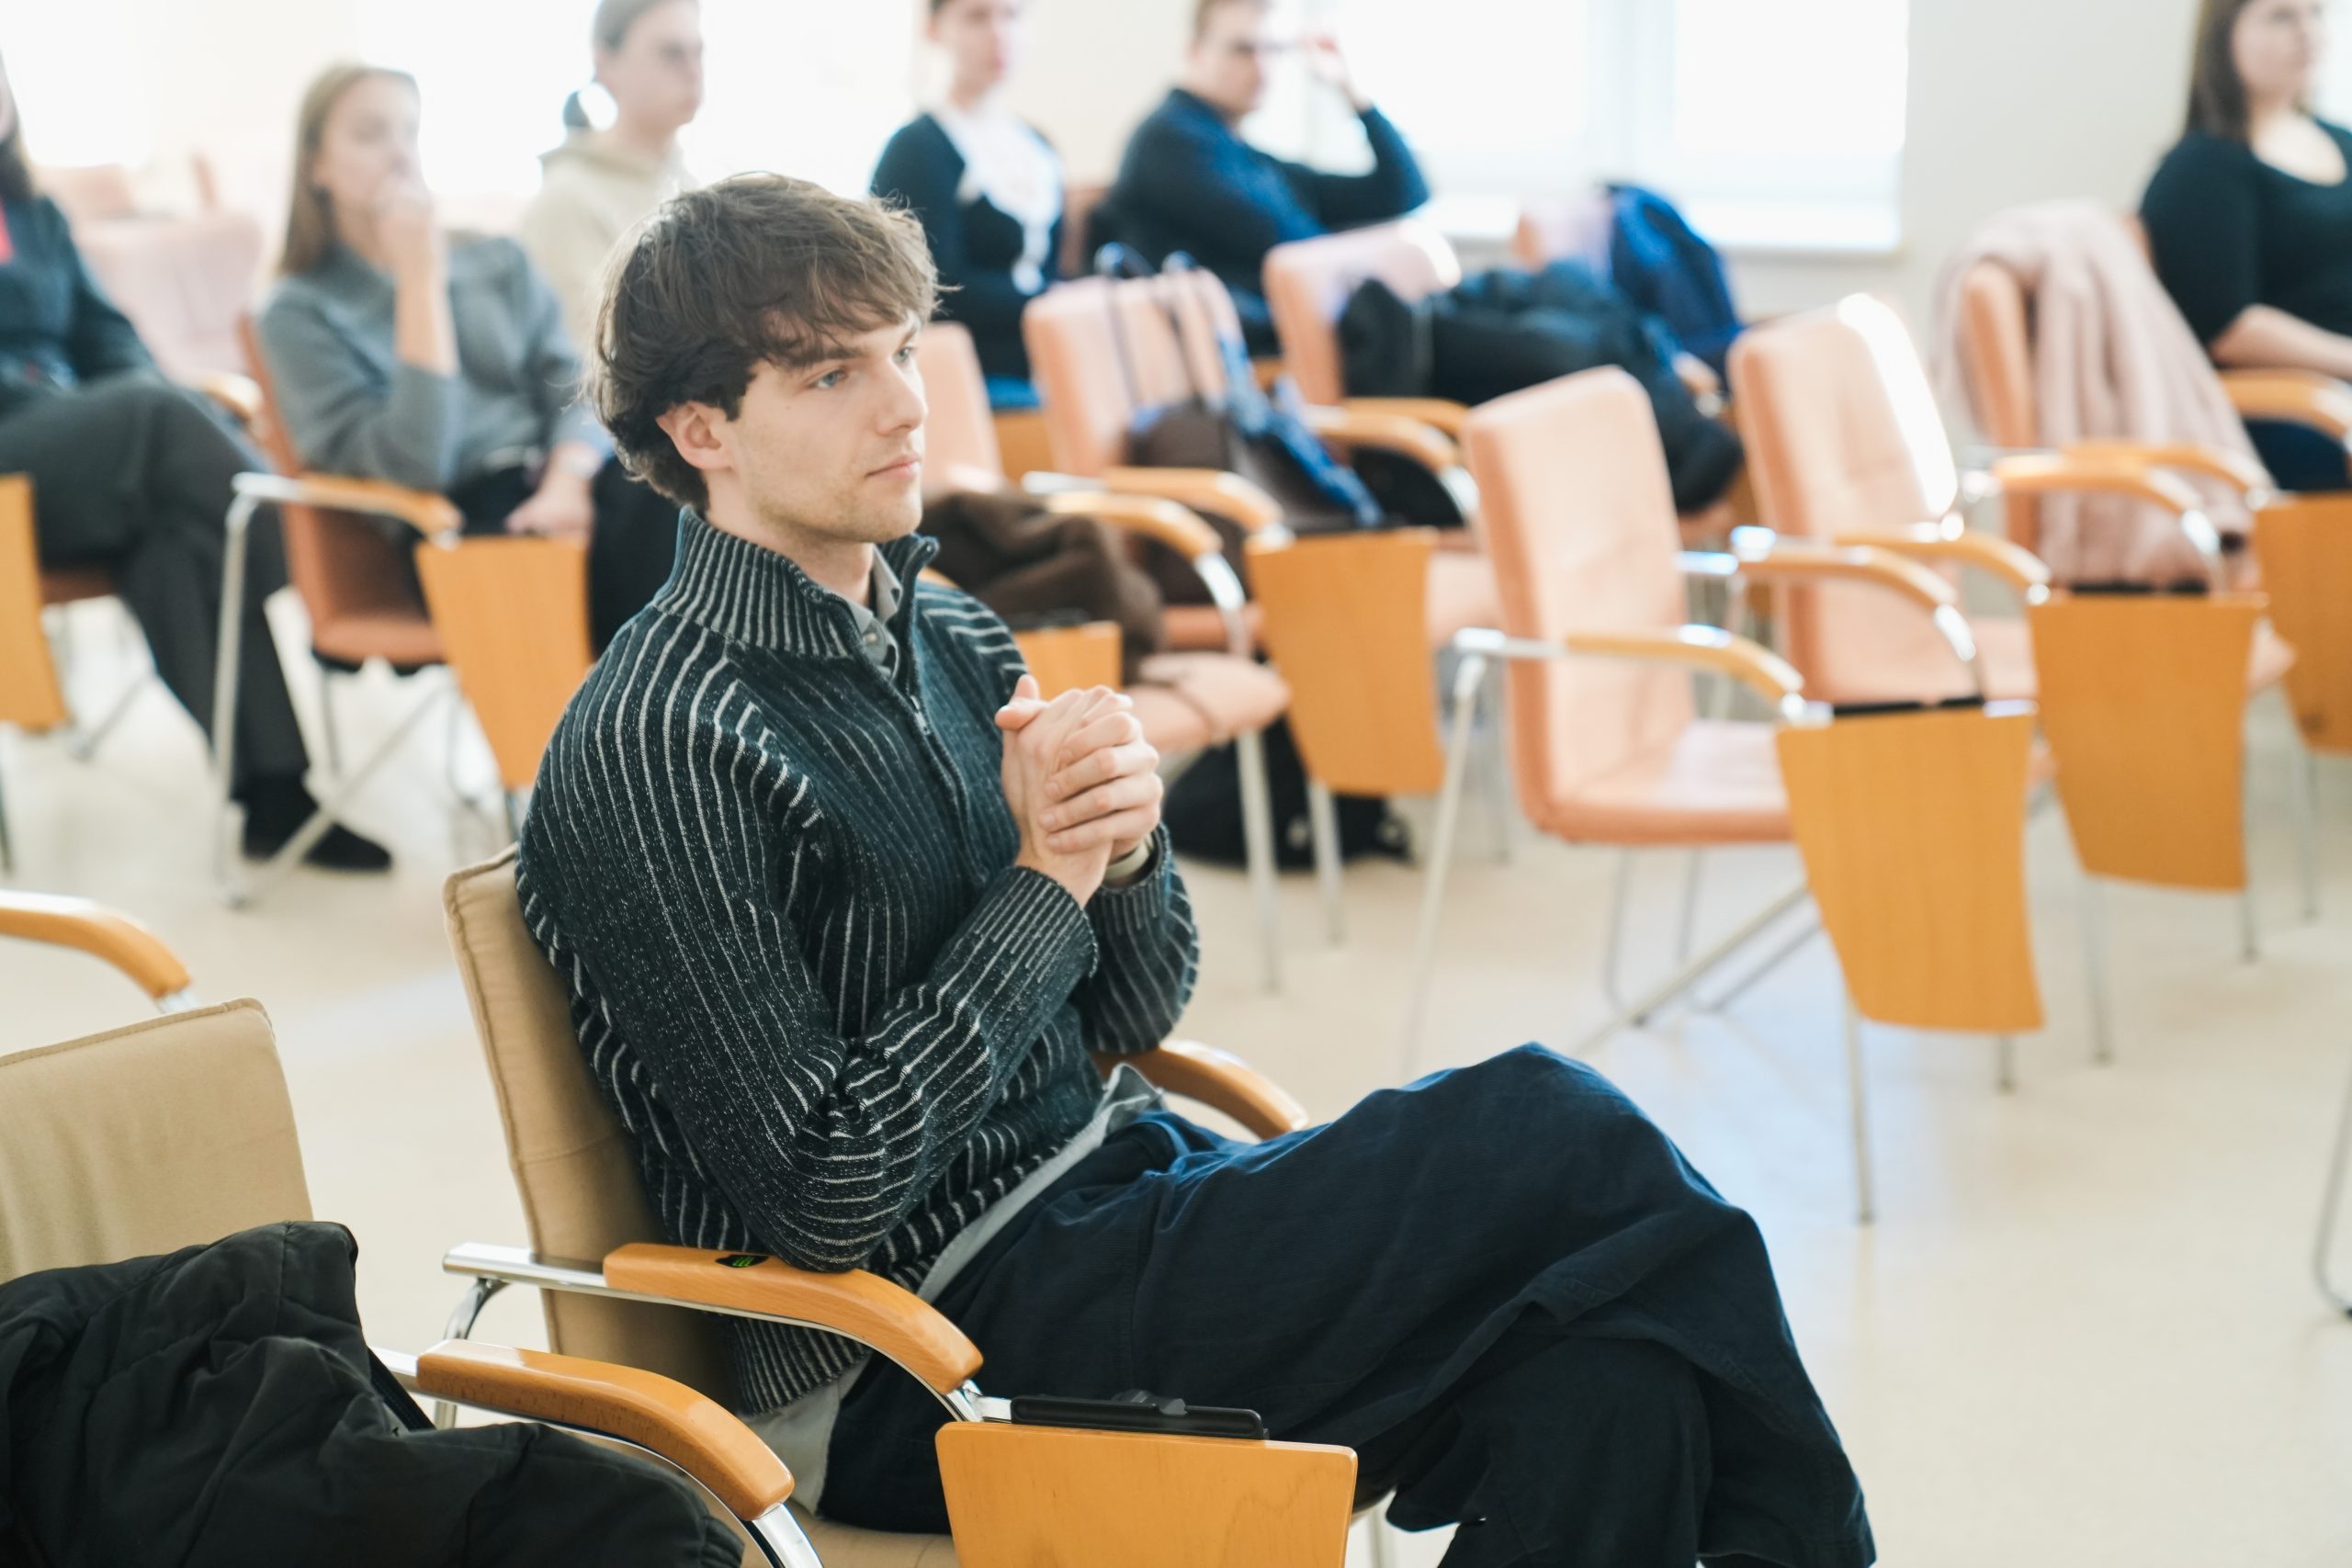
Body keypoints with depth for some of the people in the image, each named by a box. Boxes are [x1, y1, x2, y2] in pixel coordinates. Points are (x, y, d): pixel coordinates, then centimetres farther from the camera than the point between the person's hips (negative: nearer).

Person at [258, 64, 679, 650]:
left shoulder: (500, 262, 21)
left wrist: (565, 485, -14)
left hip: (553, 483, 5)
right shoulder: (301, 315, 6)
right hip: (458, 523, -4)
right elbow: (417, 463, -9)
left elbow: (574, 388, 8)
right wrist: (421, 277, -6)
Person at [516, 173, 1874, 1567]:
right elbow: (820, 1198, -17)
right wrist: (1045, 882, -14)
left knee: (1604, 1362, -21)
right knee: (1555, 1136, -17)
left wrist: (1124, 849, -7)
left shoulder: (947, 641, 11)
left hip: (1121, 1195, 7)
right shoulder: (657, 749, -13)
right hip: (926, 1364, -7)